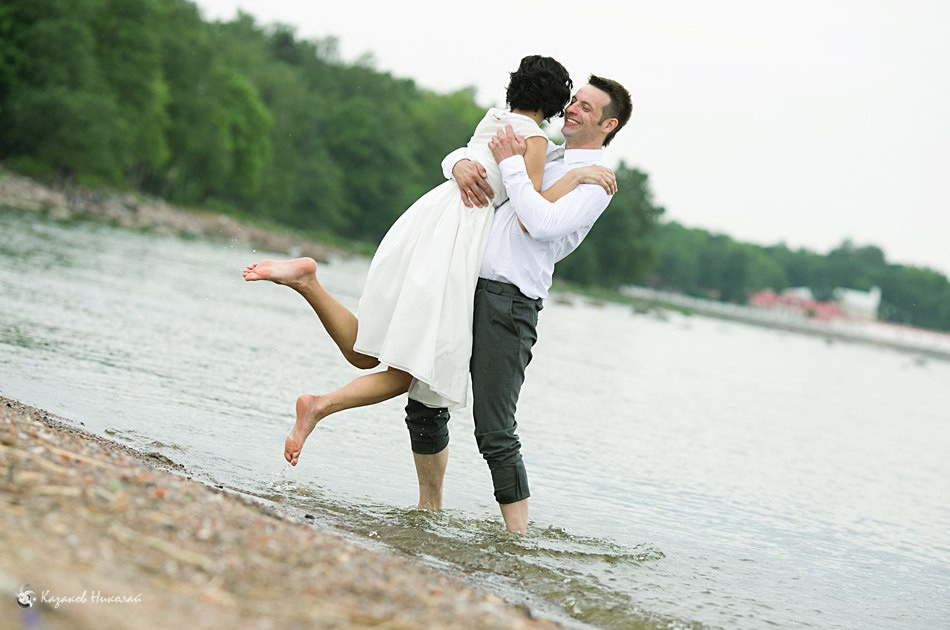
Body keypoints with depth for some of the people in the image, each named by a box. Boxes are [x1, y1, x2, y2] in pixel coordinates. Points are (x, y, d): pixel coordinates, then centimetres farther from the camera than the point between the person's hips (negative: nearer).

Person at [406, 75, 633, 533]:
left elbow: (543, 224, -18)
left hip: (510, 303, -7)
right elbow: (463, 153, 24)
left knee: (495, 434, -12)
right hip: (466, 287, 8)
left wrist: (511, 165, -11)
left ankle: (517, 536, -4)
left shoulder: (595, 182, -1)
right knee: (424, 405, 12)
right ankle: (429, 510, 27)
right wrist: (461, 163, 0)